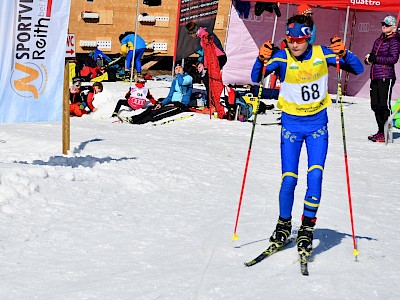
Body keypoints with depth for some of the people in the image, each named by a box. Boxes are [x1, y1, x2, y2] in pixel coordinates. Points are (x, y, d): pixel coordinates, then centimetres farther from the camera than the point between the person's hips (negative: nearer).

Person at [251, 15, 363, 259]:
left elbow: (358, 69, -9)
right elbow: (256, 79, -21)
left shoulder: (322, 55, -10)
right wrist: (262, 60, -39)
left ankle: (307, 228, 0)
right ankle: (284, 225, 17)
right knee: (288, 180, -5)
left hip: (317, 125, 1)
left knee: (315, 176, -13)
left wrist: (344, 54, -27)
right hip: (291, 124, -1)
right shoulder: (282, 58, -13)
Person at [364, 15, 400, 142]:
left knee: (384, 105, -8)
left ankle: (386, 134, -4)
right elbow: (373, 54, 24)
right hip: (375, 77, 8)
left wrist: (375, 59, -16)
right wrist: (369, 57, 1)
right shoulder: (379, 40, 18)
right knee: (375, 105, 7)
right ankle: (381, 131, 16)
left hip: (386, 77, -8)